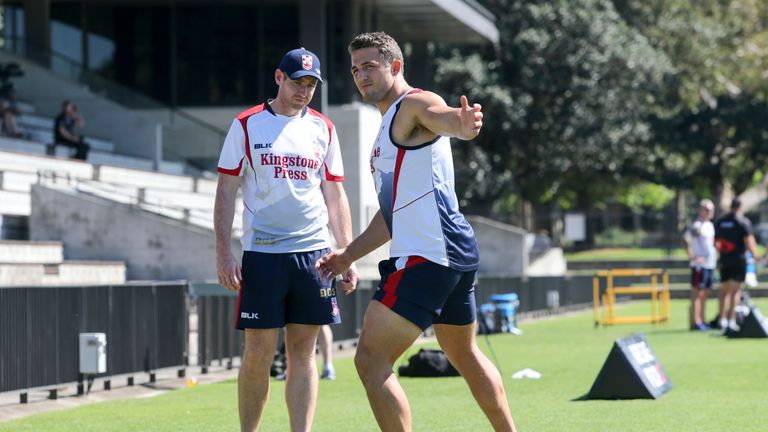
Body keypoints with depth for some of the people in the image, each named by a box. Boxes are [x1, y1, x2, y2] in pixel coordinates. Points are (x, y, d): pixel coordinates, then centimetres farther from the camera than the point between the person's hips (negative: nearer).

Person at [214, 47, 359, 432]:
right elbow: (226, 191, 1)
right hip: (261, 253, -3)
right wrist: (223, 253, -8)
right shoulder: (246, 126, 2)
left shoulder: (323, 129, 12)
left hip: (313, 252, 3)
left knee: (303, 353, 2)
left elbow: (335, 196, 15)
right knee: (258, 353, -3)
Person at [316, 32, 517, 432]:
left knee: (371, 360, -13)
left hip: (428, 256, -11)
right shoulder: (388, 127, 23)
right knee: (465, 355, 25)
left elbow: (441, 116, -34)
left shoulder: (413, 105, -8)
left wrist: (461, 122, -57)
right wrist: (349, 254, 29)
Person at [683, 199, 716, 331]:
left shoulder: (710, 225, 16)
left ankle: (701, 321, 16)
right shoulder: (696, 226, -11)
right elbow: (687, 242, -18)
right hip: (700, 265, -9)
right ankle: (696, 321, -5)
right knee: (698, 294, -6)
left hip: (710, 264, 9)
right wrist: (693, 257, -22)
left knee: (705, 294, 11)